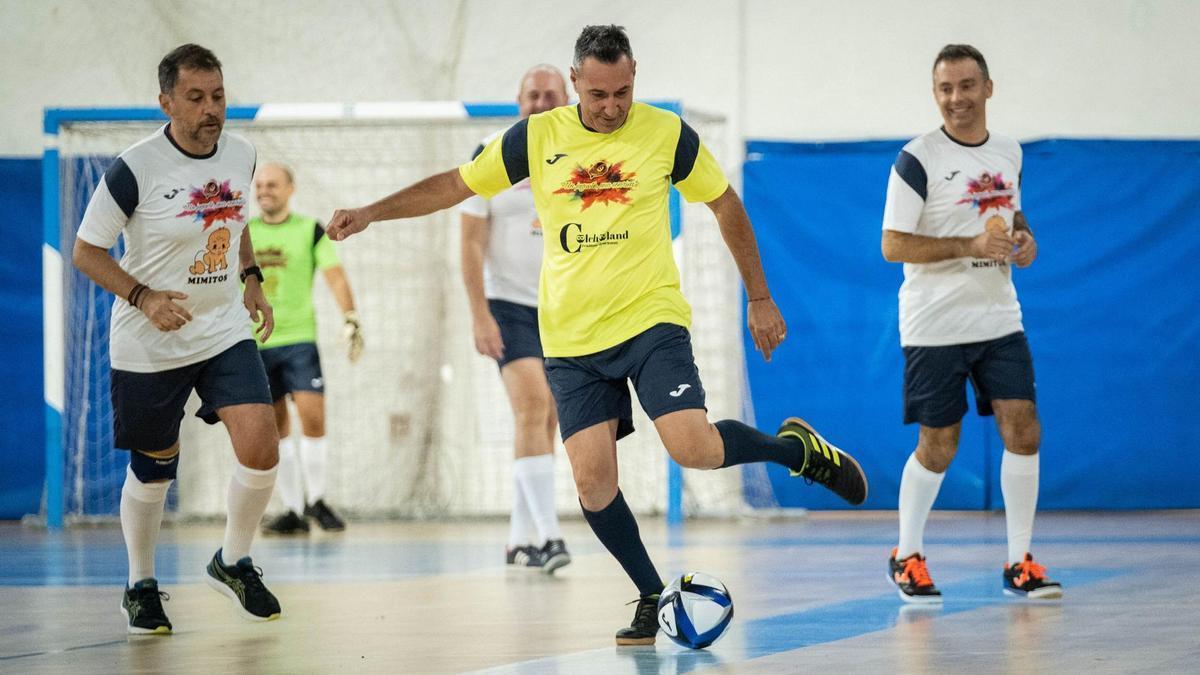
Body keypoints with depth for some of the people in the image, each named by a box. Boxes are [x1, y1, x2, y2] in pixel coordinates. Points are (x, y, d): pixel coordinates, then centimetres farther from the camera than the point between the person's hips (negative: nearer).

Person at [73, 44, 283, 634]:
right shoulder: (134, 169, -18)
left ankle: (233, 562, 12)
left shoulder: (240, 154, -1)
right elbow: (86, 251, -10)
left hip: (225, 332, 4)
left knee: (260, 449, -13)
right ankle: (140, 586, 31)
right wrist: (143, 297, -22)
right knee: (153, 471, 8)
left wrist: (251, 280, 10)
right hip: (149, 347, -4)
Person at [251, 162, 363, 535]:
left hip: (298, 339, -2)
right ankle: (294, 509, 8)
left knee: (312, 417, -13)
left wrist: (350, 319, -14)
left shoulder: (310, 231, 3)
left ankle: (315, 499, 2)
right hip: (253, 343, 2)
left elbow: (334, 275, -3)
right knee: (275, 427, 2)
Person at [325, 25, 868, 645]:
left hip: (651, 320, -2)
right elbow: (456, 185, 11)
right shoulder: (536, 138, 1)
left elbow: (726, 205, 10)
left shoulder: (667, 134, -3)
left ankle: (796, 448, 8)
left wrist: (760, 298, 12)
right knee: (592, 479, -8)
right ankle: (653, 597, 11)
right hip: (571, 339, 2)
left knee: (692, 448, -21)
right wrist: (370, 213, 4)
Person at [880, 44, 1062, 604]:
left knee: (1023, 432, -4)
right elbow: (893, 245, -14)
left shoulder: (1008, 153, 9)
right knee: (937, 447, 1)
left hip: (999, 320, 5)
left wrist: (1024, 241, 3)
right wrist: (972, 246, -22)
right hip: (935, 326, -5)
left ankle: (1019, 563, 7)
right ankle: (906, 557, 21)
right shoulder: (917, 159, -10)